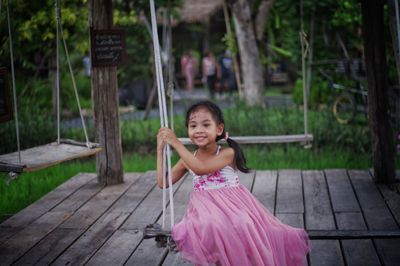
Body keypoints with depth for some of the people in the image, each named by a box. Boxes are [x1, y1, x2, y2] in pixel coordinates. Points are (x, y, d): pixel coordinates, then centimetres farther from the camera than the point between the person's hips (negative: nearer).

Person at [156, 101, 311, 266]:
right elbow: (163, 182, 7)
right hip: (207, 211, 2)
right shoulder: (188, 159, 7)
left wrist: (176, 144, -23)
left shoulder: (227, 153, -8)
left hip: (232, 208, -2)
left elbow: (201, 169, -23)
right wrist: (160, 150, 3)